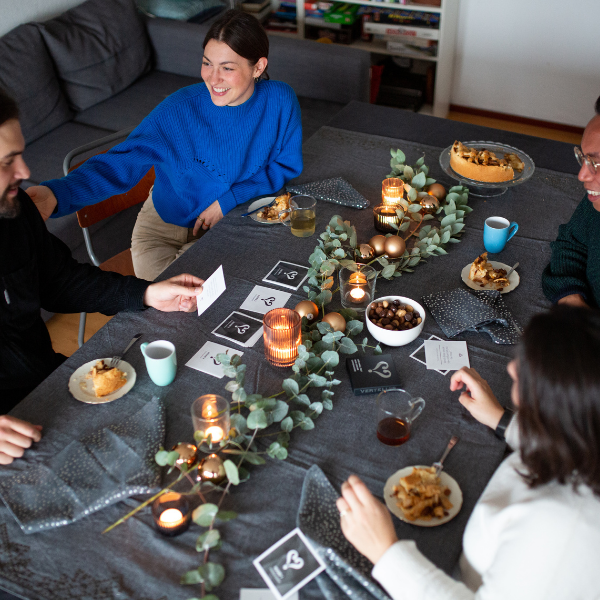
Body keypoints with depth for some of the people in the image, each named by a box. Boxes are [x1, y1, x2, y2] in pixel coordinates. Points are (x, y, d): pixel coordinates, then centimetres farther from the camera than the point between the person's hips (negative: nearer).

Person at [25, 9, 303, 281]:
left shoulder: (279, 101, -16)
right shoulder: (179, 109, -20)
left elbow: (287, 165, -4)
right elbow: (122, 162, -23)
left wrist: (228, 200, -17)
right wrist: (56, 194, -41)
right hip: (168, 219, 0)